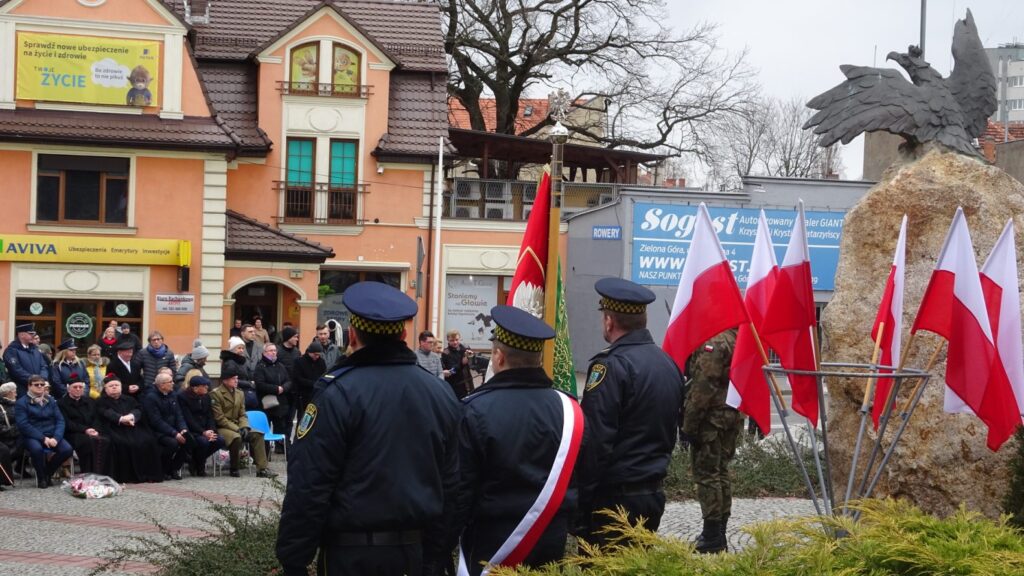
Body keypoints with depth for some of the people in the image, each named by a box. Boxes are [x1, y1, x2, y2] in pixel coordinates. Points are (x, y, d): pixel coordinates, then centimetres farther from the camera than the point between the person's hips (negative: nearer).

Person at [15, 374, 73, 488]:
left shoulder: (50, 400, 13)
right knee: (37, 448, -38)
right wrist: (43, 438, -19)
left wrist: (56, 438, -14)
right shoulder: (22, 402, 0)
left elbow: (60, 420, 6)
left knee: (67, 449, -23)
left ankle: (48, 473, 2)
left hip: (51, 435, 4)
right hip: (32, 436, -4)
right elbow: (23, 424, -11)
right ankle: (41, 477, -10)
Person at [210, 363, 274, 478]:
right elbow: (219, 418, -14)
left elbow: (242, 415, 13)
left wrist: (244, 427, -9)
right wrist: (237, 429, -20)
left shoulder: (240, 394, 14)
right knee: (236, 437, -35)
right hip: (221, 428, -7)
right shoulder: (215, 394, -9)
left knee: (257, 435, -15)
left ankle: (262, 468, -19)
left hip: (236, 426, 7)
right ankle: (233, 469, -17)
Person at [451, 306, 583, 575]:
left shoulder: (476, 410, -16)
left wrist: (450, 535, 0)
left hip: (491, 545, -3)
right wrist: (563, 527, 14)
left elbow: (461, 486, -12)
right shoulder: (567, 408, -5)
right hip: (551, 544, 4)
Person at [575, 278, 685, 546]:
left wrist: (581, 502, -14)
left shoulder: (611, 366, -16)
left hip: (614, 496, -8)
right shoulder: (668, 363, 10)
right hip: (653, 494, 8)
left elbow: (595, 441, -19)